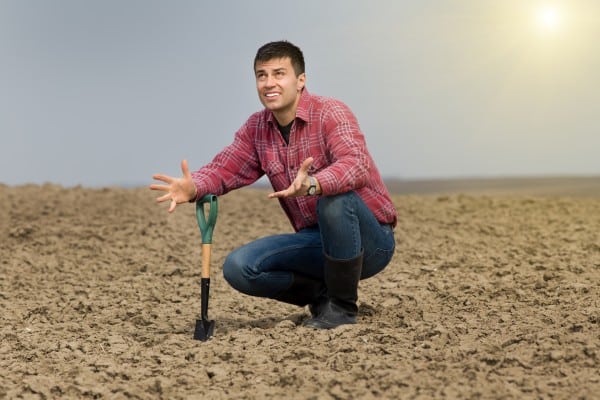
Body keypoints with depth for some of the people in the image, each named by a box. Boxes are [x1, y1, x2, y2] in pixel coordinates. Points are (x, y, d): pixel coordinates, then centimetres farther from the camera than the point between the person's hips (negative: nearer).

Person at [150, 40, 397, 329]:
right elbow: (223, 168, -1)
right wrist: (193, 188, -25)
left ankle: (343, 305, -17)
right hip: (318, 240, 5)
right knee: (238, 267, -14)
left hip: (370, 240, -5)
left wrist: (312, 184, -55)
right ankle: (323, 293, 8)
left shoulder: (330, 113, -17)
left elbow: (357, 165, -35)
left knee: (334, 196, -38)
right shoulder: (256, 128, 4)